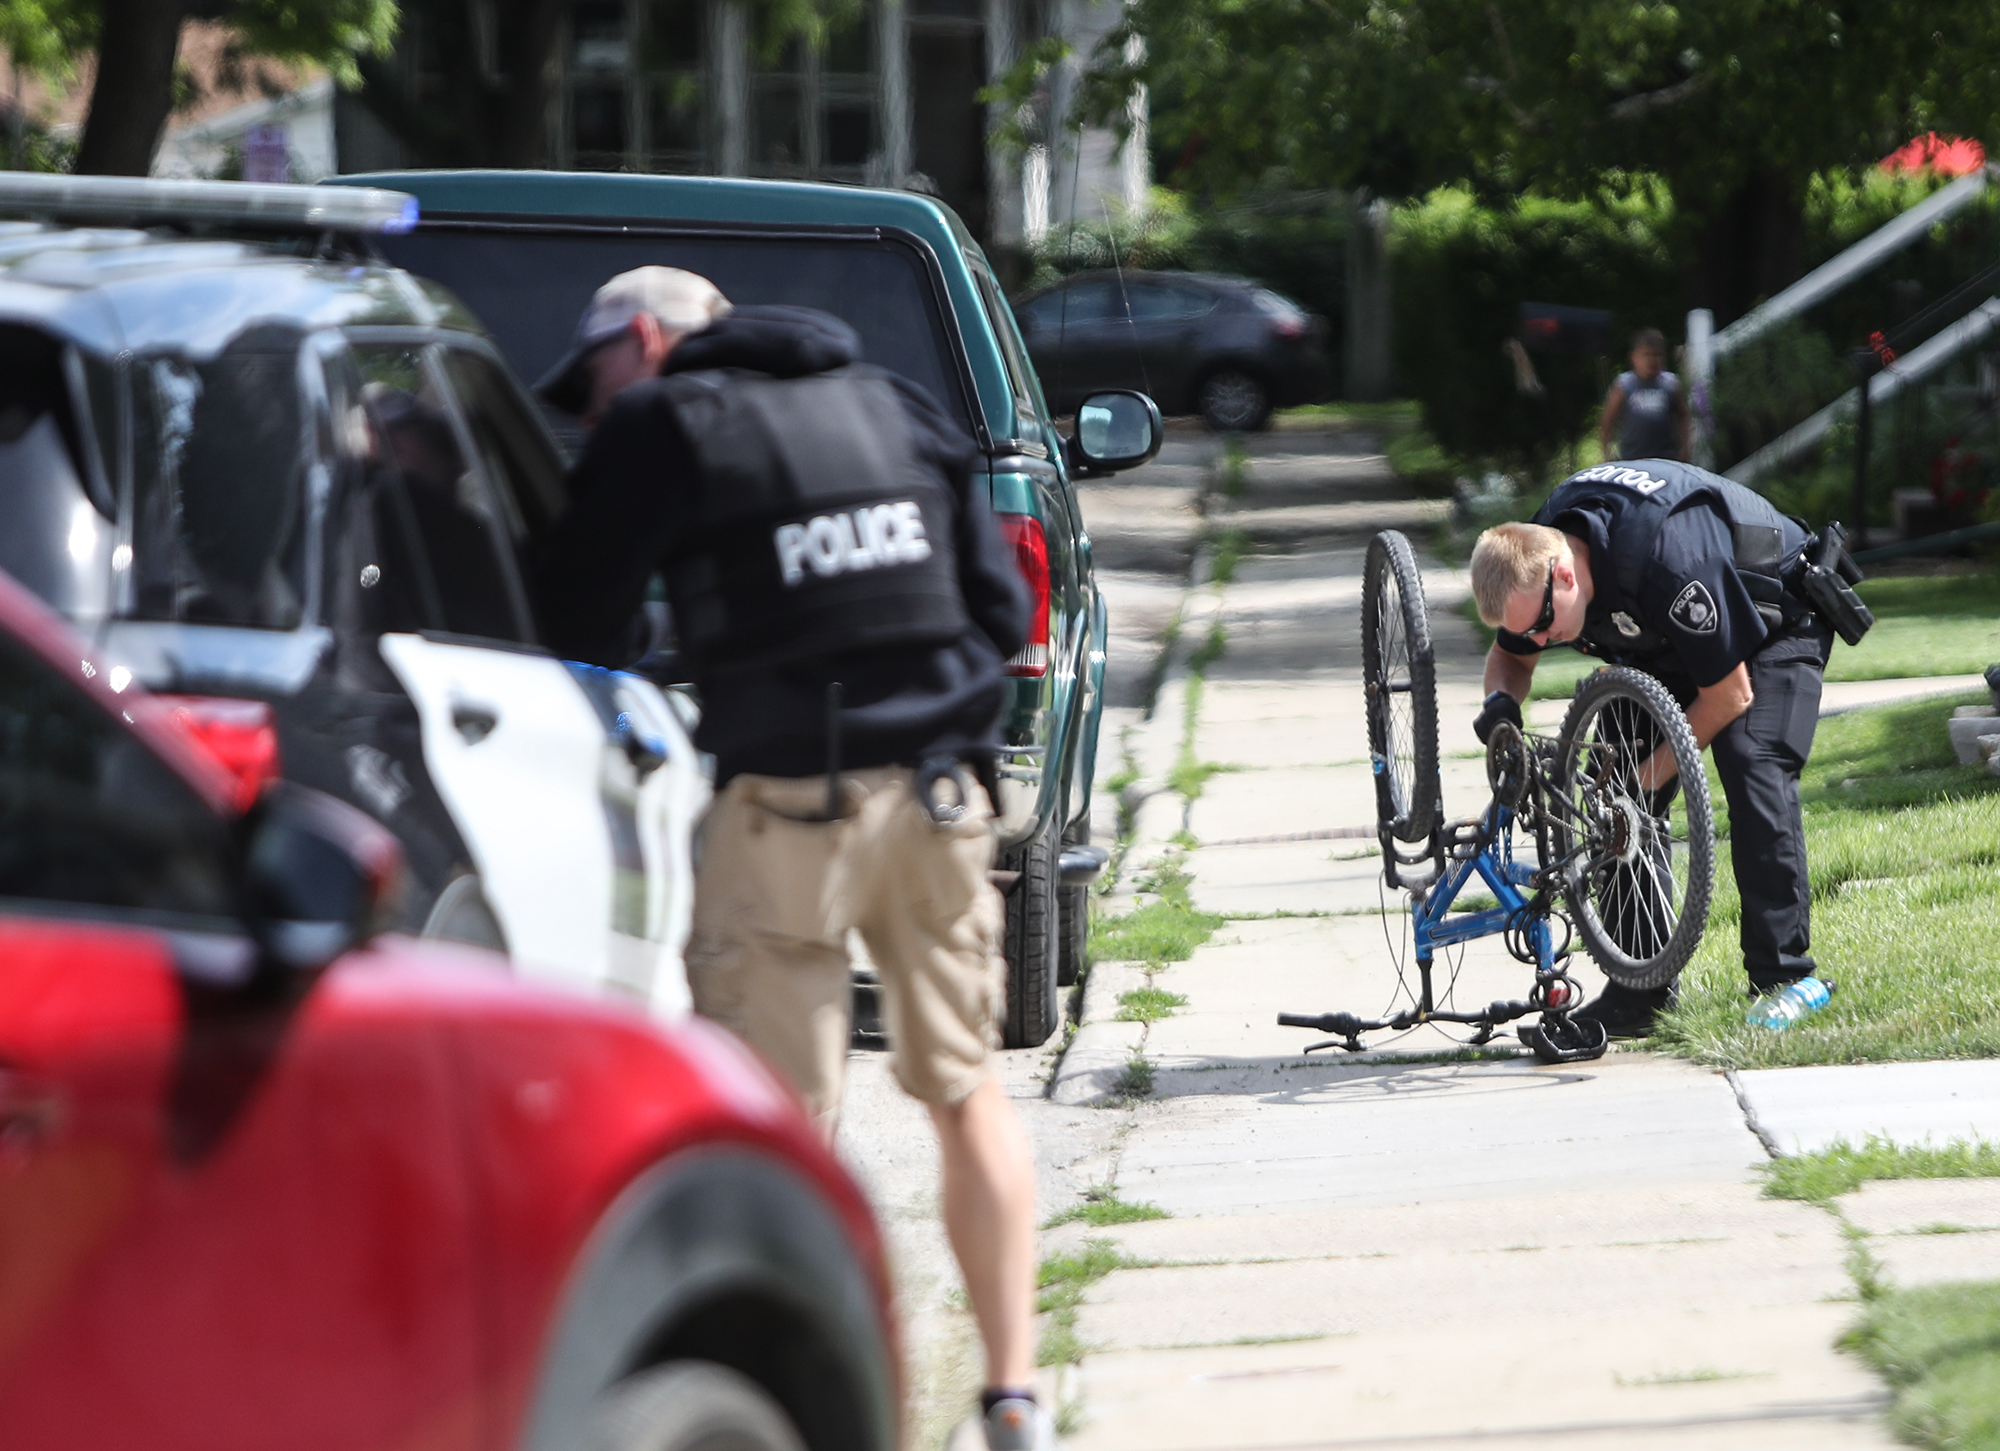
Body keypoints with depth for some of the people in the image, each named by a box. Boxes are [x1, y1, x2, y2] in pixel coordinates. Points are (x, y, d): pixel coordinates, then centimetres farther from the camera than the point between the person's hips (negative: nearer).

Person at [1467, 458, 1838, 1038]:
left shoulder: (1666, 558, -41)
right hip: (1668, 643, 7)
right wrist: (1501, 701, -21)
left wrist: (1649, 776, -27)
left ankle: (1783, 977, -22)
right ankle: (1641, 992, 0)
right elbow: (1509, 656, 3)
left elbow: (1729, 695, -30)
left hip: (1773, 625, -7)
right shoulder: (1532, 555, -19)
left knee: (1751, 768, -27)